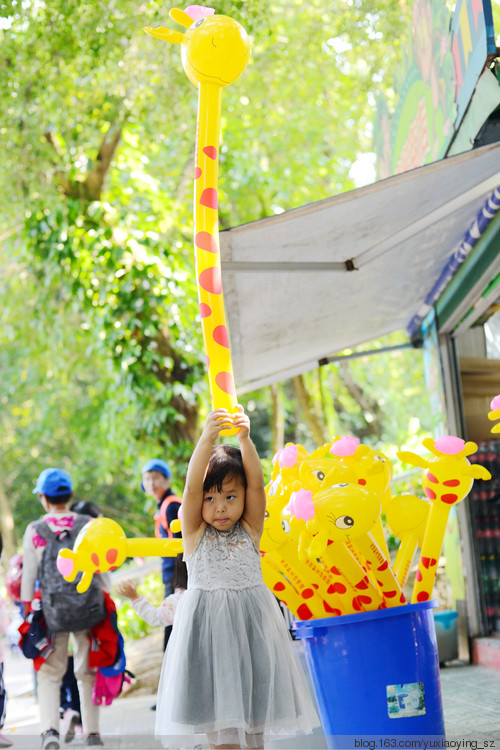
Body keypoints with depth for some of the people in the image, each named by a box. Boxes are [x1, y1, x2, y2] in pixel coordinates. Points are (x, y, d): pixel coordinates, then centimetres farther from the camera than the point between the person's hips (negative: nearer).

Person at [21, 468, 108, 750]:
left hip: (52, 611, -1)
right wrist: (106, 602, 12)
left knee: (50, 673, 9)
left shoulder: (34, 531, -2)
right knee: (88, 672, 14)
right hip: (89, 609, 1)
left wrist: (26, 611, 11)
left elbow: (29, 577, 2)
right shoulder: (90, 526, 1)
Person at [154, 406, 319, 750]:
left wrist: (245, 439, -26)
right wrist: (208, 438, -30)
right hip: (208, 628, -2)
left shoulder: (250, 531, 5)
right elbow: (191, 487, -15)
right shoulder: (195, 532, 1)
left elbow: (256, 483, -10)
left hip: (252, 625, 2)